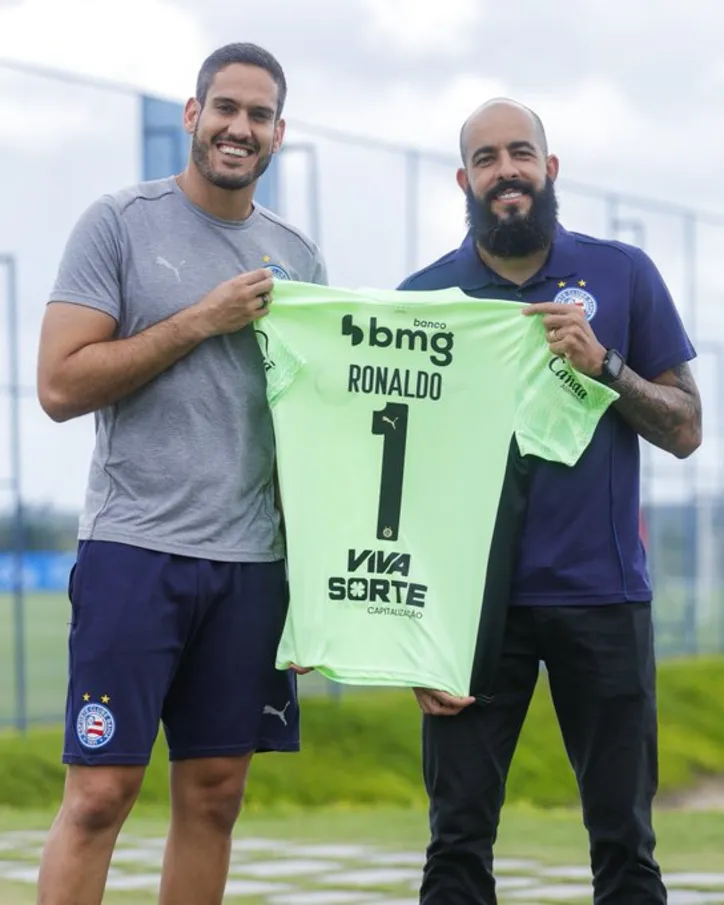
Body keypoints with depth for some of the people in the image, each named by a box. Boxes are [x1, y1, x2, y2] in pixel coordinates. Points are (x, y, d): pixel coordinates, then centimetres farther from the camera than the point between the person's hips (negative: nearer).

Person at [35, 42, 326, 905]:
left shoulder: (296, 257, 13)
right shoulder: (120, 222, -1)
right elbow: (61, 385, -9)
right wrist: (202, 321, -11)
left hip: (253, 560, 5)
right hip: (135, 545, -5)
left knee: (214, 795, 6)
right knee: (99, 792, -8)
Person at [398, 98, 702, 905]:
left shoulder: (622, 274, 5)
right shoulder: (425, 296, 5)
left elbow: (684, 430, 4)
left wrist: (602, 364, -13)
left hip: (602, 596, 0)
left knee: (623, 839, 3)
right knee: (459, 839, -2)